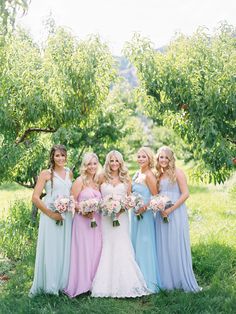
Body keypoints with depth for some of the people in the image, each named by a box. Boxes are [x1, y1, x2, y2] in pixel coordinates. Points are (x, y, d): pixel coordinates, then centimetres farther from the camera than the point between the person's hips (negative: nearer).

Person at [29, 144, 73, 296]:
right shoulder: (46, 174, -4)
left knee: (65, 250, 10)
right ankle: (48, 285, 14)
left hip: (67, 216, 5)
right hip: (50, 216, -4)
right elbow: (35, 198, -9)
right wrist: (51, 214, -12)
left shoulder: (69, 173, 11)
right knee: (49, 250, 1)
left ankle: (62, 283, 24)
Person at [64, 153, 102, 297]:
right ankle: (81, 284, 9)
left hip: (96, 221, 6)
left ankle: (92, 283, 20)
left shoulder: (97, 181, 12)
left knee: (95, 251, 8)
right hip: (83, 221, -6)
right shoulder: (80, 181, -7)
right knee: (83, 251, -2)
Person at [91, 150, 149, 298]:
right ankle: (107, 284, 7)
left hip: (121, 216, 0)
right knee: (107, 249, 1)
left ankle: (125, 284, 4)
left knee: (122, 248, -3)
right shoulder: (103, 178, 5)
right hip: (105, 217, 0)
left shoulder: (126, 178, 8)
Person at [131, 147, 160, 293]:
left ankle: (149, 282, 8)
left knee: (144, 246, -2)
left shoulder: (149, 175, -13)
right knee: (135, 246, 14)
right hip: (135, 214, 9)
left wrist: (144, 208, -22)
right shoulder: (137, 174, 12)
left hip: (145, 215, -9)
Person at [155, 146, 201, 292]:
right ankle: (167, 281, 18)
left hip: (176, 213, -6)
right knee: (163, 247, 7)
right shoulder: (158, 175, 13)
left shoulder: (177, 173, -4)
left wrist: (171, 209, -15)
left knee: (177, 246, -2)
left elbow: (185, 194, -11)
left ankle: (183, 281, 10)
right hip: (161, 214, 6)